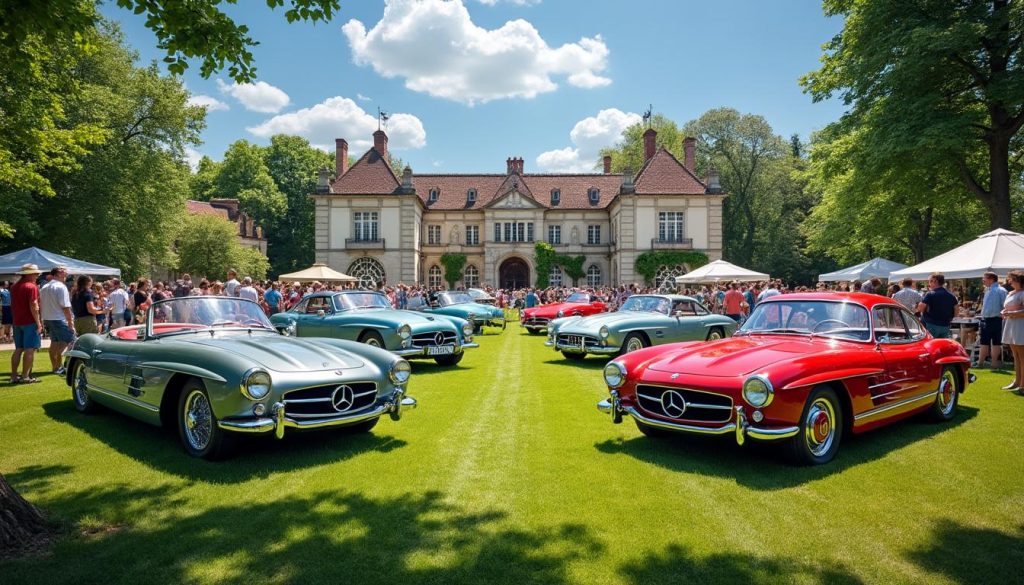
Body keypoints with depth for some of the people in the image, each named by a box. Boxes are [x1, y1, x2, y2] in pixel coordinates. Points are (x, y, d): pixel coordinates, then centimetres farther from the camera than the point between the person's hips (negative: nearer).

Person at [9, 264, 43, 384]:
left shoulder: (14, 287, 13)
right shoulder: (31, 287, -14)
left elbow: (13, 305, 18)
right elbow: (33, 306, -18)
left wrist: (15, 320, 22)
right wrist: (38, 323, -16)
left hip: (17, 322, 8)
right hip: (30, 322, -8)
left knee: (18, 349, 13)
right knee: (29, 349, -4)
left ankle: (14, 376, 14)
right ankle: (25, 377, -4)